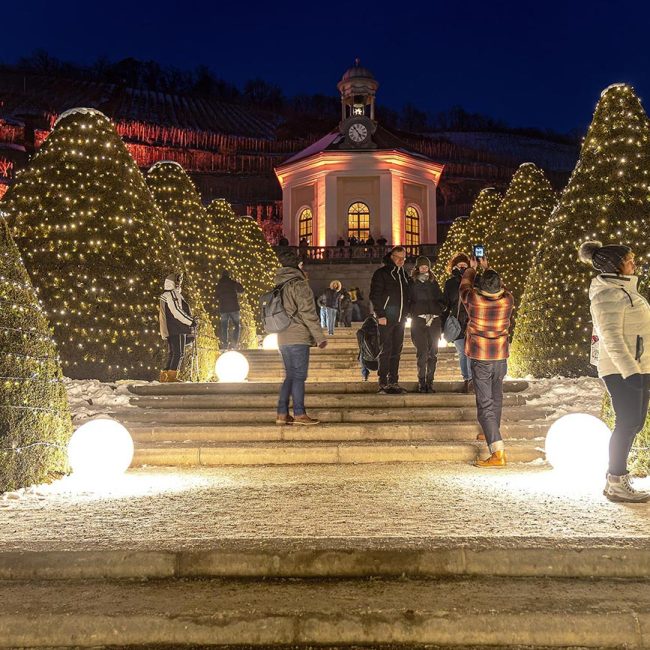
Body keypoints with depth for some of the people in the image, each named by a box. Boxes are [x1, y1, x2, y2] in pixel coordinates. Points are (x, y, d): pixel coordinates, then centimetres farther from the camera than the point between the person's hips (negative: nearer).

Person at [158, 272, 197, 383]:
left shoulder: (164, 295, 23)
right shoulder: (172, 294, -10)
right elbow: (176, 312, -19)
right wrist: (191, 321, -15)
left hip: (169, 330, 10)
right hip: (176, 329, -10)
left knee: (172, 353, 14)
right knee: (178, 353, -10)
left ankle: (164, 375, 14)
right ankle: (172, 376, -13)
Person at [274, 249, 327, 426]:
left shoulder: (280, 285, 13)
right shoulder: (299, 284, -11)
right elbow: (308, 313, -15)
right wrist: (319, 337, -11)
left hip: (283, 338, 8)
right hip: (298, 337, -8)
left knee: (290, 376, 13)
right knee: (299, 376, -2)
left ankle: (282, 414, 12)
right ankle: (299, 414, 0)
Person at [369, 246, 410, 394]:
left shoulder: (404, 274, 16)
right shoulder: (381, 273, -4)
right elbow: (375, 295, -9)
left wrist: (405, 314, 12)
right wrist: (380, 315, -15)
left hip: (400, 320, 7)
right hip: (386, 319, -6)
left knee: (396, 351, 9)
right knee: (386, 351, -5)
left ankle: (394, 382, 15)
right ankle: (383, 383, 0)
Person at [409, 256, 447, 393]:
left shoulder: (433, 283, 17)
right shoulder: (411, 283, 8)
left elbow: (441, 301, 19)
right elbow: (407, 301, 8)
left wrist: (438, 312, 3)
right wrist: (413, 313, -4)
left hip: (434, 321, 3)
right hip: (418, 321, -3)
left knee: (433, 354, 0)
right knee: (422, 353, -10)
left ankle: (429, 382, 8)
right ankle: (421, 382, -2)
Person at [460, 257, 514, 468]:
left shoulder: (473, 300, -15)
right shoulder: (508, 300, -8)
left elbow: (465, 284, 8)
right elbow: (498, 288, 16)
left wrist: (472, 268, 27)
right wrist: (487, 268, 30)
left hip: (480, 359, -4)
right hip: (501, 357, 4)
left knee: (485, 404, -7)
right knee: (496, 396, 24)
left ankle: (498, 452, -16)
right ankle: (492, 432, 46)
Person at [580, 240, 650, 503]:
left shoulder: (624, 290, 17)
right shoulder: (609, 295, -14)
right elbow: (611, 337, -21)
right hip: (622, 370, -10)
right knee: (628, 424, -6)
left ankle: (616, 478, 21)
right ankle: (616, 484, 3)